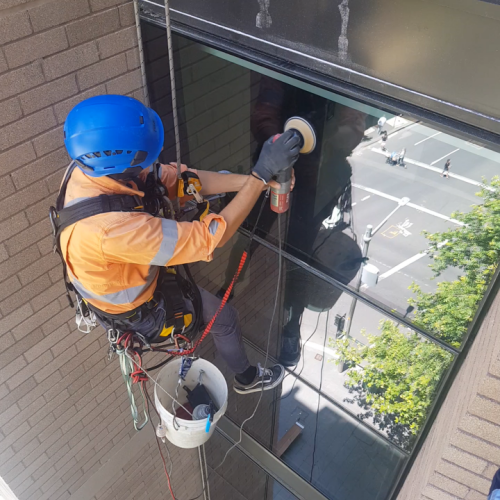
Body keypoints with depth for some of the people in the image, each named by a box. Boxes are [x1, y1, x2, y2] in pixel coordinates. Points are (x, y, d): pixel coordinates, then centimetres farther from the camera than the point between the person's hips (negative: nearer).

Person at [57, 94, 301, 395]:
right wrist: (262, 174, -37)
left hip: (126, 277, 7)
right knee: (225, 317, 10)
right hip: (135, 313, -7)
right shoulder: (110, 228, -47)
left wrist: (251, 179, -24)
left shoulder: (93, 168, -22)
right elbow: (213, 237, -40)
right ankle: (247, 378, 40)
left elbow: (180, 179, -16)